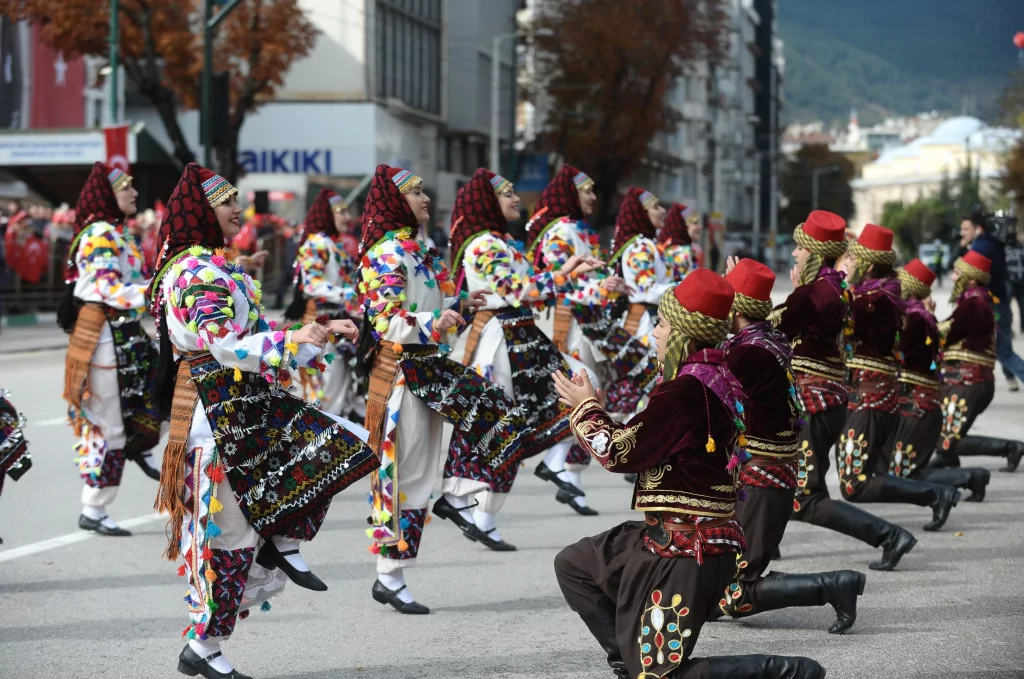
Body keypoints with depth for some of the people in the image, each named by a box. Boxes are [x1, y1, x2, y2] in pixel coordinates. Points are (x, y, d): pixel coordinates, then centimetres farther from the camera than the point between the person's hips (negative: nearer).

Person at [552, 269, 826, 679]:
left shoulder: (687, 389, -22)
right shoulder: (715, 377, 7)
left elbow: (622, 451, -14)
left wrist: (584, 408, 1)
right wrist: (593, 409, 14)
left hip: (686, 547, -10)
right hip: (672, 534, 10)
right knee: (573, 565, 21)